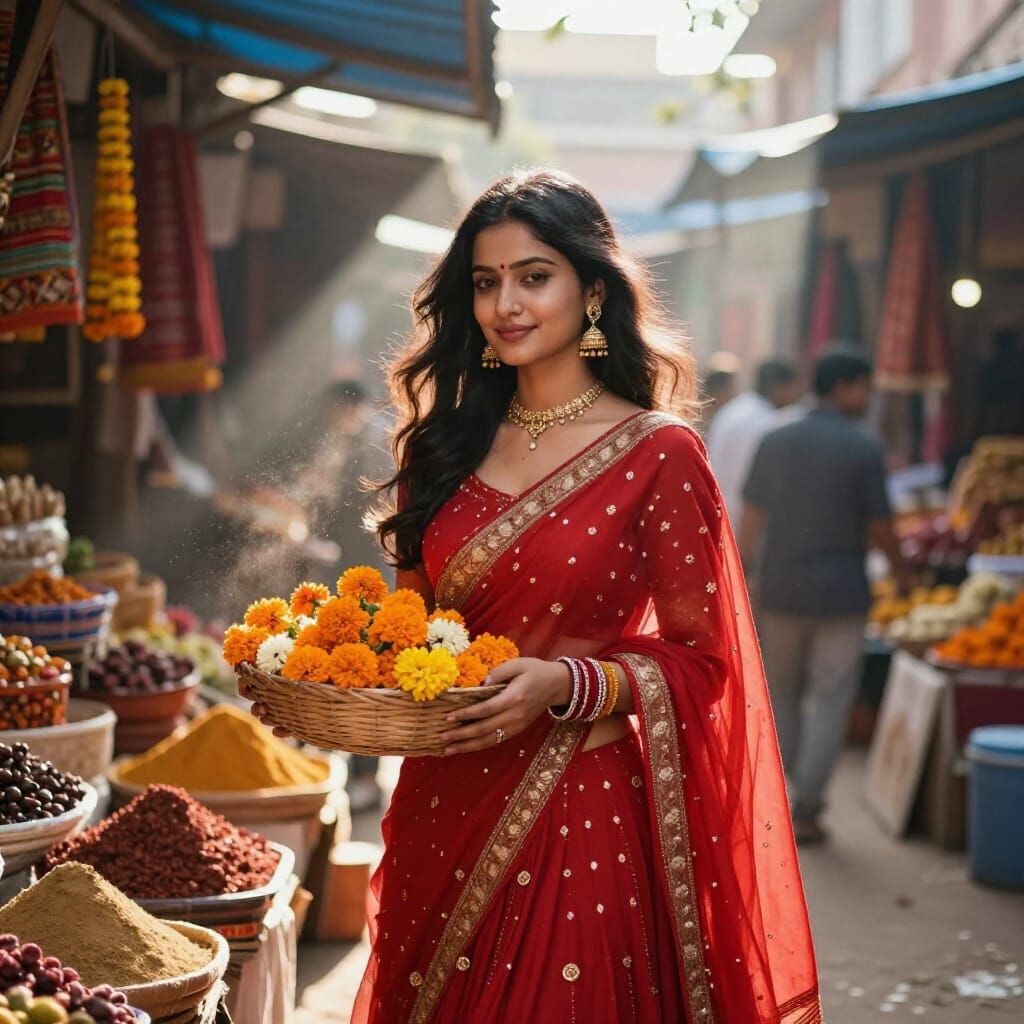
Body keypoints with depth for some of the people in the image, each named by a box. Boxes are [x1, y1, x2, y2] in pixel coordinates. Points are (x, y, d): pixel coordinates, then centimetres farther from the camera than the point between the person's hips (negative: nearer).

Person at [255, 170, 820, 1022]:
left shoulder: (658, 454, -8)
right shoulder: (454, 442, 8)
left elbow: (698, 660, -7)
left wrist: (564, 684, -22)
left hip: (579, 813, -5)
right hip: (444, 810, 5)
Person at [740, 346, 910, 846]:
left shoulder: (774, 442, 2)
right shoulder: (864, 450, -9)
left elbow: (750, 521, 4)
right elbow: (879, 528, -5)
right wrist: (898, 565, 14)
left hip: (781, 590, 3)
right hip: (841, 593, -3)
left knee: (782, 692, 18)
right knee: (830, 701, 4)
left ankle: (791, 790, 22)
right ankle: (804, 809, 3)